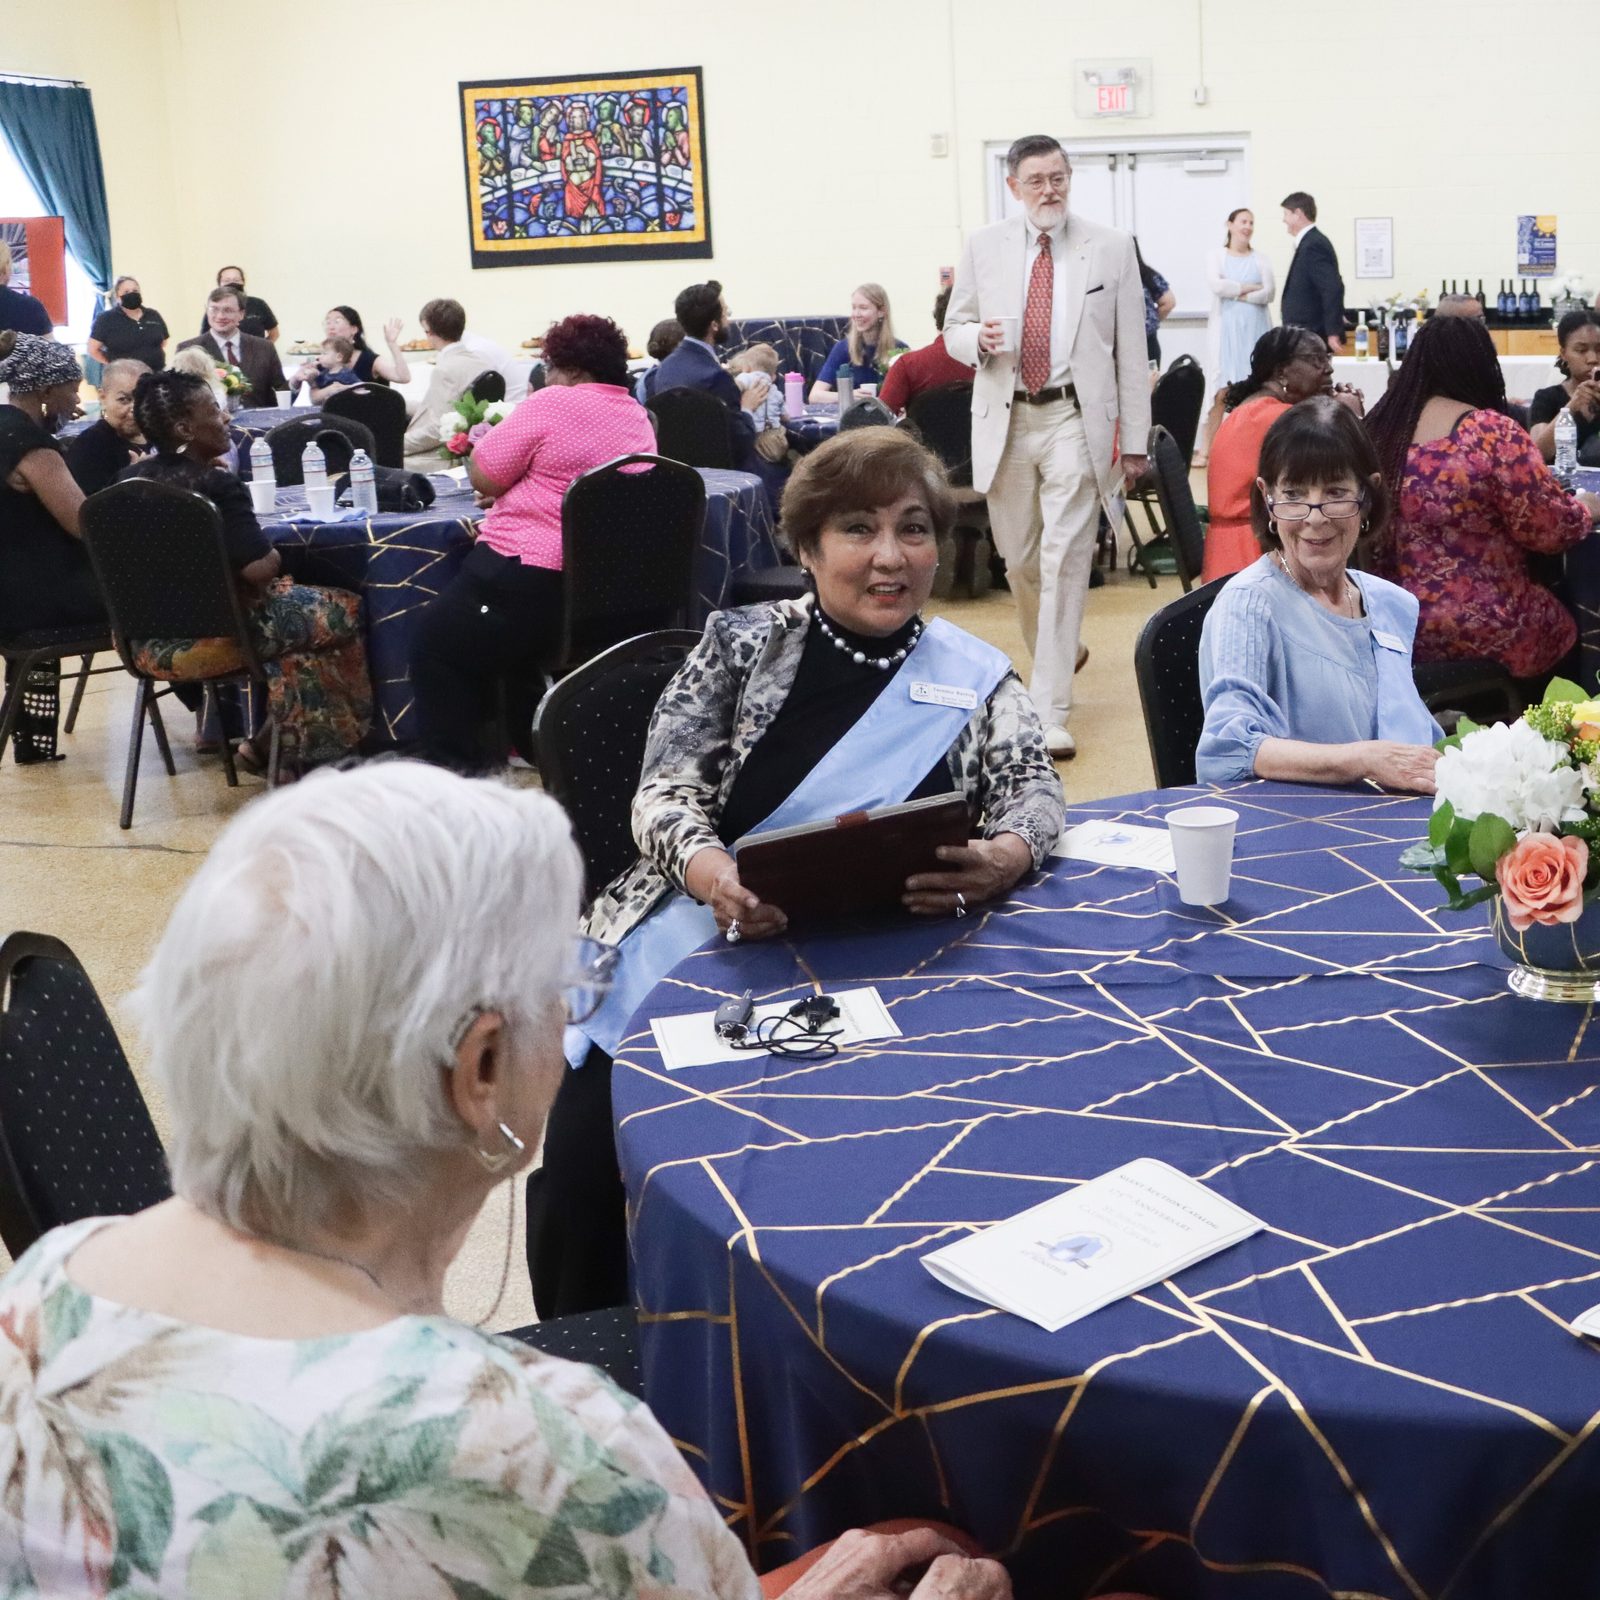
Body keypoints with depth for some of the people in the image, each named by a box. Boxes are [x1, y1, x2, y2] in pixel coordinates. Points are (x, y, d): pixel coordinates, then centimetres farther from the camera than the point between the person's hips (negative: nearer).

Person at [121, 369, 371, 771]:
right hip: (207, 639, -8)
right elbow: (261, 568, -22)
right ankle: (331, 750, 20)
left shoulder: (130, 480, 4)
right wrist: (274, 552, -1)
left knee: (299, 601, 27)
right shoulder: (214, 486, -19)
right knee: (345, 610, 10)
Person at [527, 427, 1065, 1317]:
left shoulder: (976, 679, 9)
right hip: (698, 946, 0)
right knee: (581, 1166, -18)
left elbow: (1035, 786, -2)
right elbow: (666, 788, -1)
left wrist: (1003, 860, -26)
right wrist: (711, 872, -24)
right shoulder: (744, 642, 6)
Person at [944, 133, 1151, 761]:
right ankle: (1054, 654, 40)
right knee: (1019, 560, 12)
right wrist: (978, 339, -12)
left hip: (1074, 420, -3)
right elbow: (954, 327, 14)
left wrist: (1135, 441, 1)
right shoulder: (984, 247, 7)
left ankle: (1050, 711, -10)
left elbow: (1131, 351, 3)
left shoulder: (1110, 249, 3)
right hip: (1004, 420, 3)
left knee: (1064, 561, -11)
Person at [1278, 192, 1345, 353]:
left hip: (1312, 338, -10)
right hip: (1306, 335, 10)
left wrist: (1333, 333, -24)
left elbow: (1333, 289, -23)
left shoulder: (1314, 245, -15)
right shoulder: (1309, 242, 16)